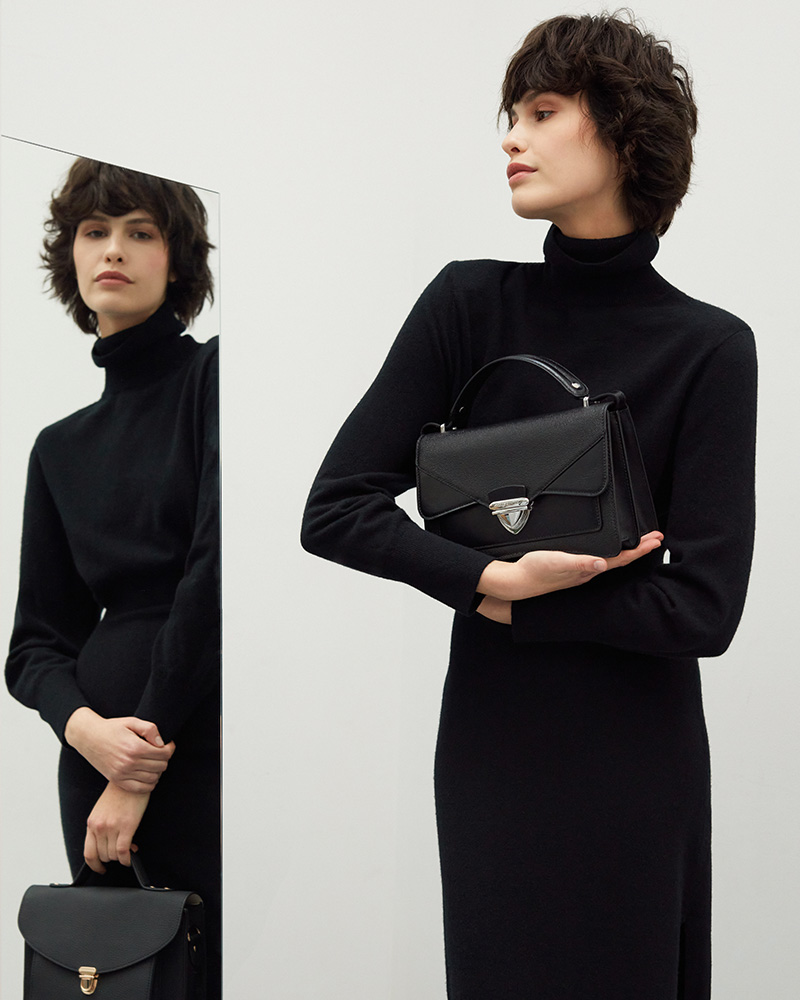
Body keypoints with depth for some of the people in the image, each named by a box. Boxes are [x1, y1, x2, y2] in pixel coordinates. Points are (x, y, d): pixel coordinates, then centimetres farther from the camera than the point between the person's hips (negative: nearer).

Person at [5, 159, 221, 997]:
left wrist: (144, 768, -11)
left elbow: (219, 567, -10)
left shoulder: (214, 376, 0)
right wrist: (87, 730, -9)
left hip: (211, 744, -4)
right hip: (101, 755, 5)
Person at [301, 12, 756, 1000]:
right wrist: (497, 575, -18)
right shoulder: (470, 305, -3)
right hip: (491, 745, 1)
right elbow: (332, 510, -8)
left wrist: (512, 608, -13)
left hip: (634, 761, -1)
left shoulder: (708, 349, -8)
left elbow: (704, 605, -13)